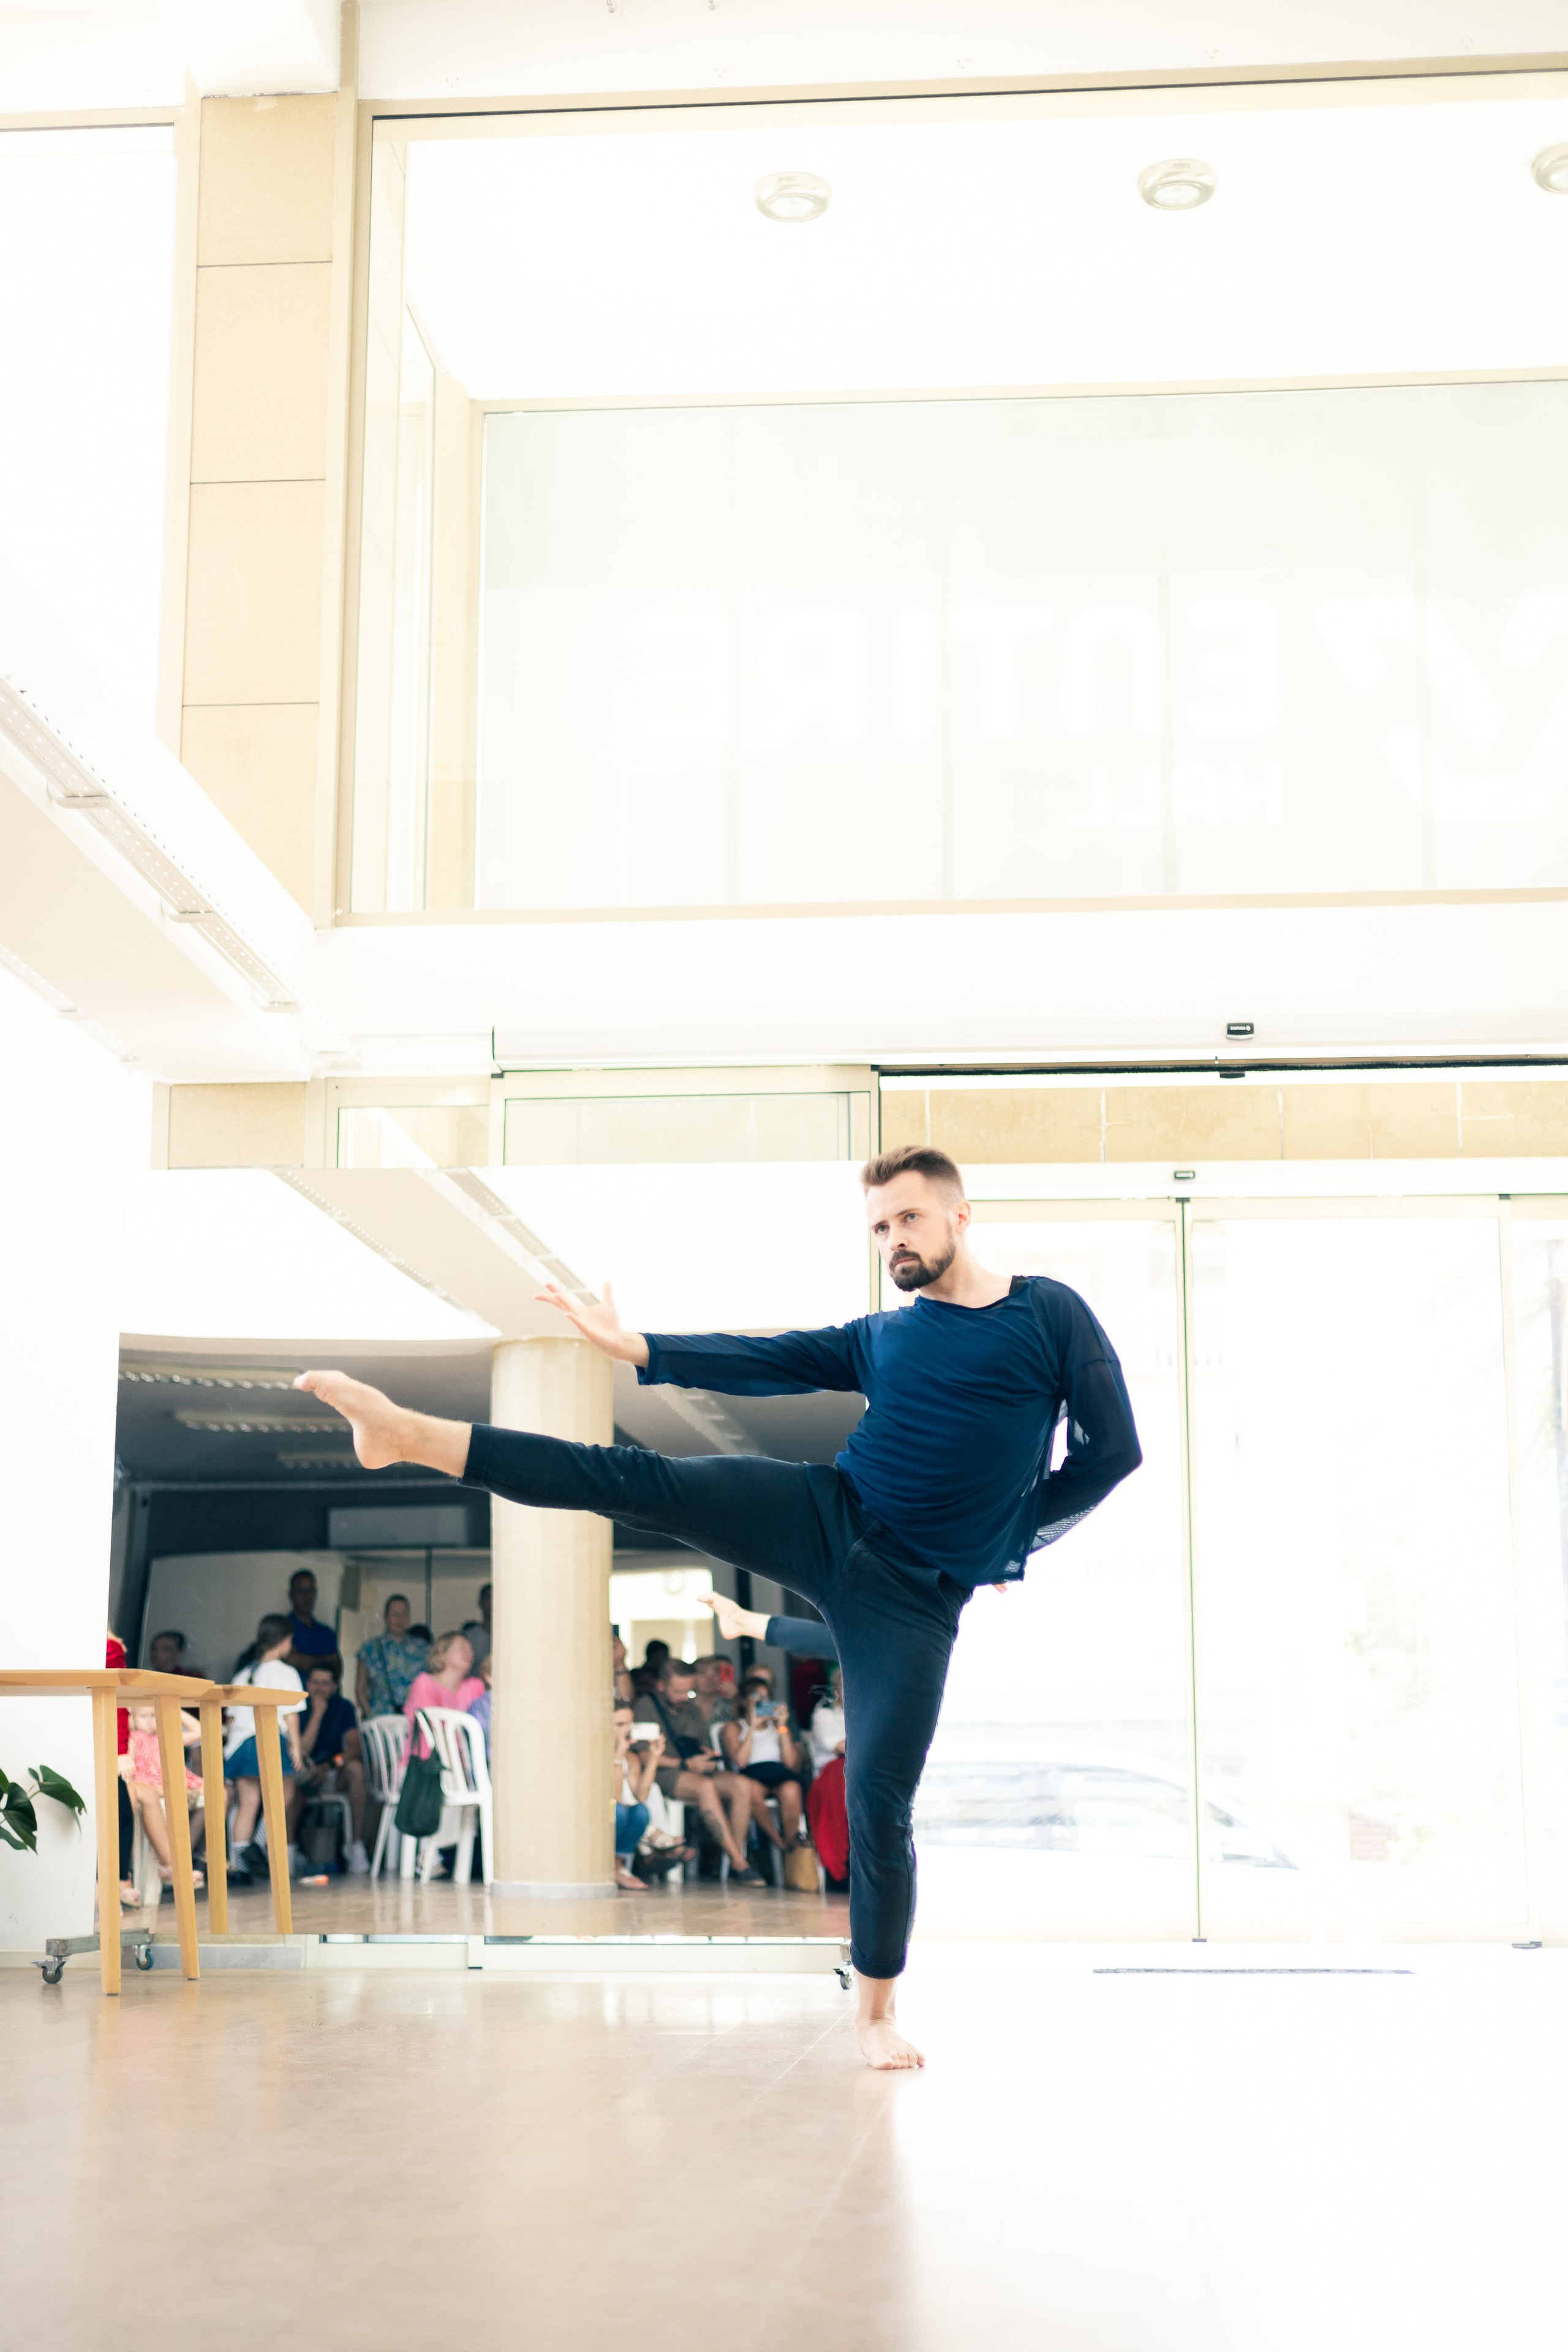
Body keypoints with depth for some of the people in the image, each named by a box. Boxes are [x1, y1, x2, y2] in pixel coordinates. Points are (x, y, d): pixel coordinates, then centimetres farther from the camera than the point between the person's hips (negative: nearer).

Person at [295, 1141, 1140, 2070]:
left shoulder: (1050, 1314, -1)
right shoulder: (884, 1337, 11)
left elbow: (1113, 1447, -1)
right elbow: (765, 1362, 12)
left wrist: (1009, 1533, 0)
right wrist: (634, 1347, 6)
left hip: (915, 1592, -3)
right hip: (827, 1515, 3)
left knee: (882, 1795, -6)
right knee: (640, 1481, -13)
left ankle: (878, 2011, 13)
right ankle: (408, 1433, -14)